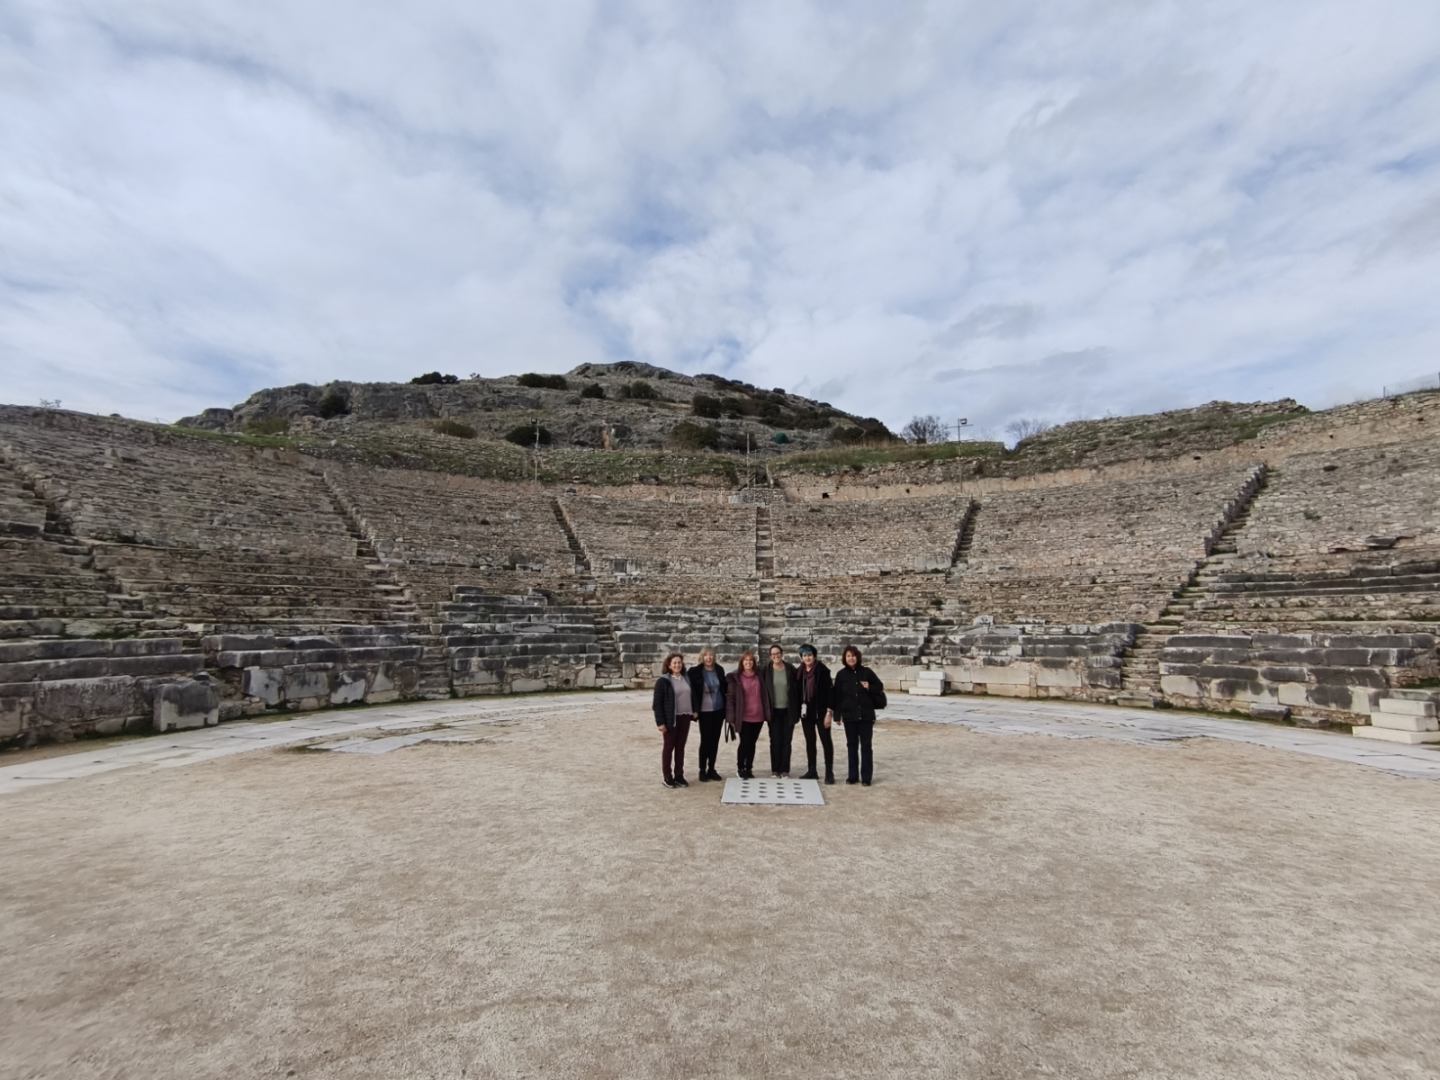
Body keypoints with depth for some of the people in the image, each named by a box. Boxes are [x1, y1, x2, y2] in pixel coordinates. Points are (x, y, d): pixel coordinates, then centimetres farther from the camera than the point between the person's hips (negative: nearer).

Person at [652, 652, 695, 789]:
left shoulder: (686, 679, 10)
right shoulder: (663, 681, -9)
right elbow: (657, 703, -11)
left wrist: (693, 711, 9)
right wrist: (660, 722, -16)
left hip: (685, 718, 5)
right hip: (671, 719, -5)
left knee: (680, 747, 11)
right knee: (668, 747, 5)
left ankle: (679, 776, 20)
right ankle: (666, 777, 14)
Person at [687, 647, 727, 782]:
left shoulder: (719, 670, 5)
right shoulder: (695, 672, -7)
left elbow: (724, 688, 13)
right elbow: (692, 691, -5)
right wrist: (695, 710, -11)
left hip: (719, 710, 4)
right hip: (705, 711, -4)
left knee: (715, 740, 9)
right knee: (705, 740, 0)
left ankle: (711, 769, 21)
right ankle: (702, 770, 13)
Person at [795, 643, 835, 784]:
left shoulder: (822, 670, -10)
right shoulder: (800, 671, 5)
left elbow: (829, 691, -12)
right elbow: (799, 691, 10)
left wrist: (829, 712, -16)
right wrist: (799, 710, 8)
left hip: (820, 711, -5)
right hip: (806, 711, 5)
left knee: (826, 741, 1)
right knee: (809, 741, 12)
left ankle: (829, 772, 6)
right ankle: (812, 771, 22)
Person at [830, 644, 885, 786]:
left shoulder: (866, 672, -1)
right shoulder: (841, 674, 1)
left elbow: (880, 687, 7)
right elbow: (837, 696, 2)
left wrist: (869, 687, -13)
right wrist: (837, 714, -1)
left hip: (866, 715, -1)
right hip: (849, 716, 1)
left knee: (865, 746, 4)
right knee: (851, 745, 9)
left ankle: (866, 777, 10)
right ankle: (852, 775, 18)